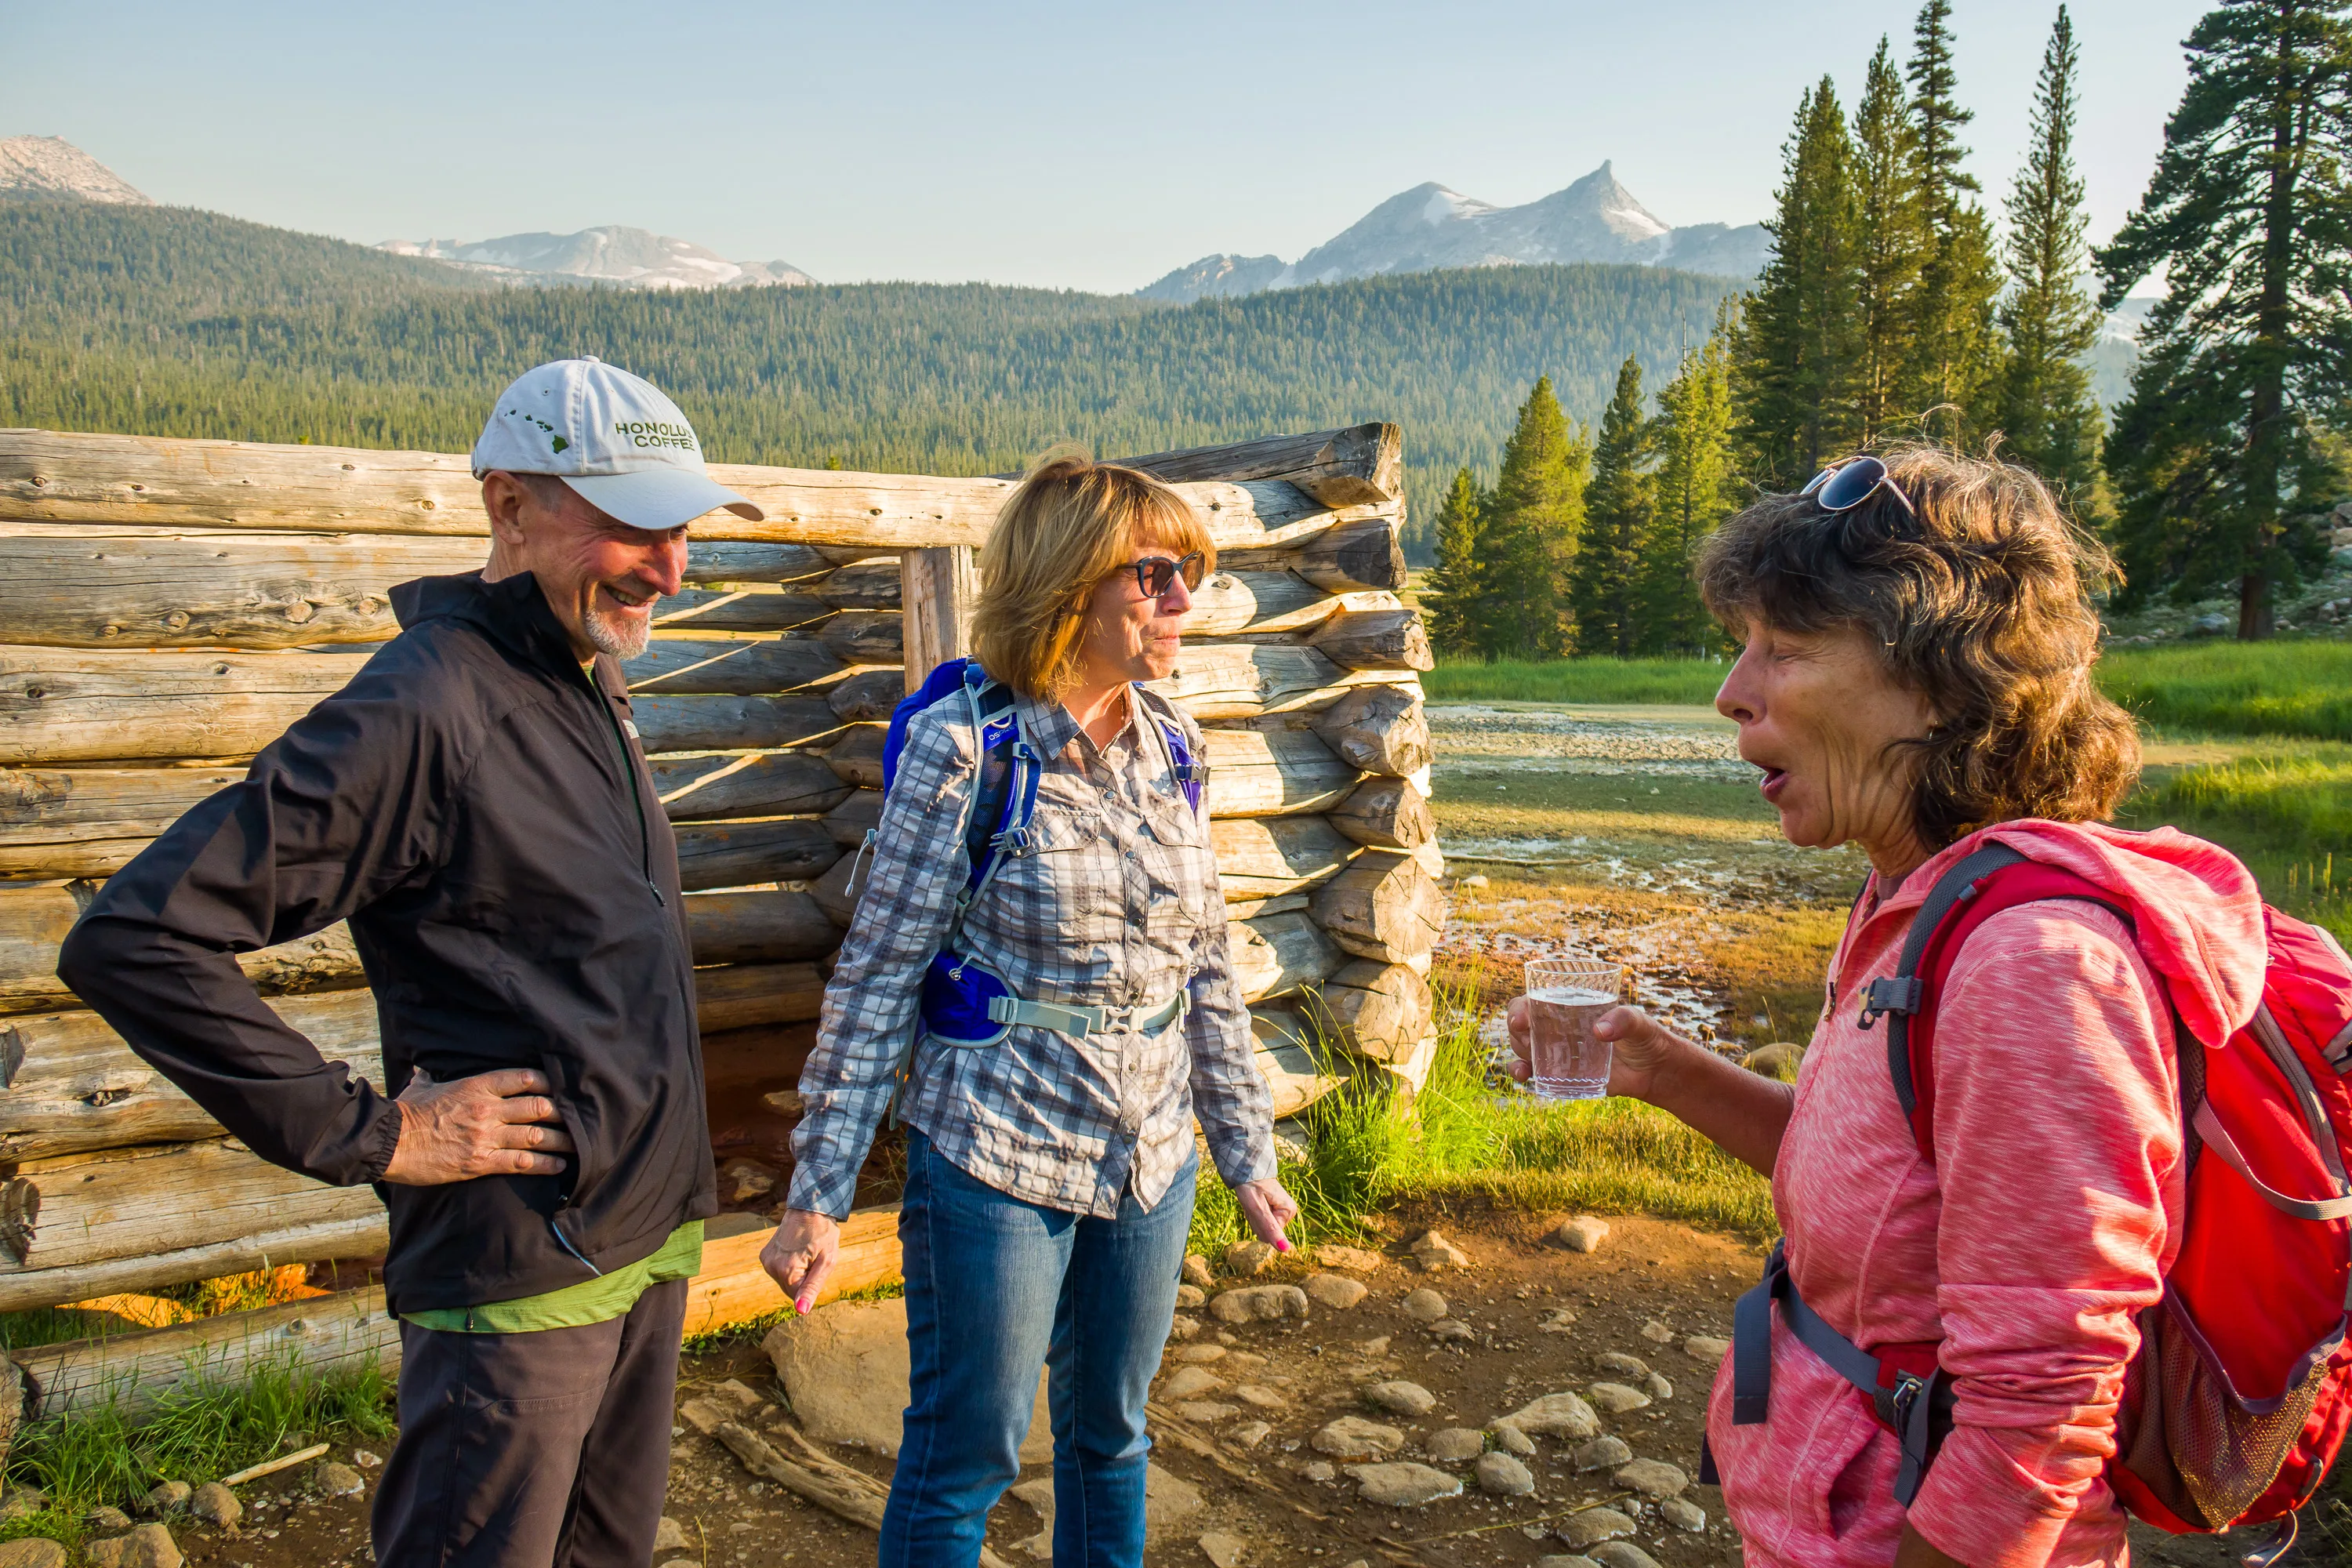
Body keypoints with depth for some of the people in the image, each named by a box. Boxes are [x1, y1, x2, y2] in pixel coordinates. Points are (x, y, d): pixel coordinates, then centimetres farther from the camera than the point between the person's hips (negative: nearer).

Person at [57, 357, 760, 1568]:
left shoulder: (588, 684, 8)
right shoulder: (425, 707, -20)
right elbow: (132, 938, -24)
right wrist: (365, 1134, -20)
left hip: (650, 1247, 8)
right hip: (517, 1278, -8)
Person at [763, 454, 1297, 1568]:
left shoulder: (1165, 743, 1)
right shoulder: (963, 747, -15)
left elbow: (1207, 964, 8)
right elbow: (877, 976, -12)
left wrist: (1246, 1152, 11)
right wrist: (818, 1196, -12)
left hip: (1151, 1162, 5)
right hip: (997, 1159, -5)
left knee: (1111, 1434, 21)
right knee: (967, 1457, 9)